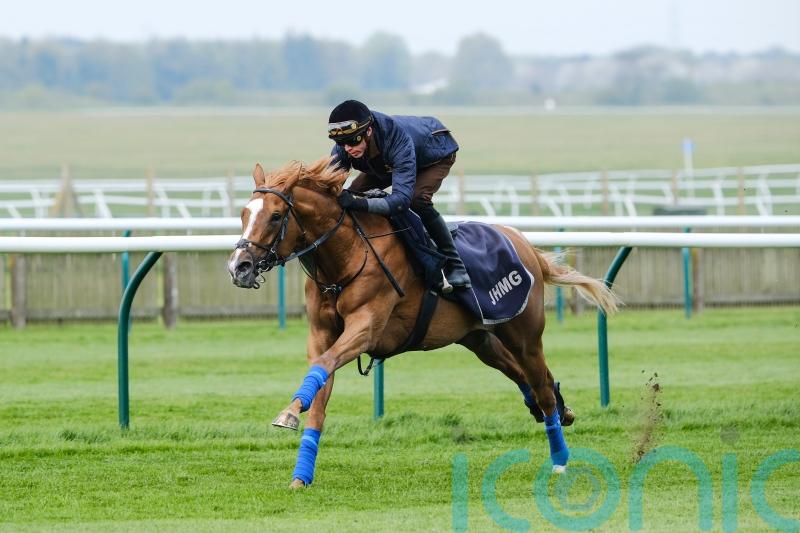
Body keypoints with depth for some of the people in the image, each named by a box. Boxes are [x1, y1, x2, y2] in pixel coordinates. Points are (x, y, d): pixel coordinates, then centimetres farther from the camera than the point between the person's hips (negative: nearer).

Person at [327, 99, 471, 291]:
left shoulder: (398, 141, -48)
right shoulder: (344, 145, -30)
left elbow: (402, 198, -54)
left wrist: (359, 204, -67)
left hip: (437, 153, -7)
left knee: (417, 198, -33)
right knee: (355, 191, -9)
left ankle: (454, 266, -22)